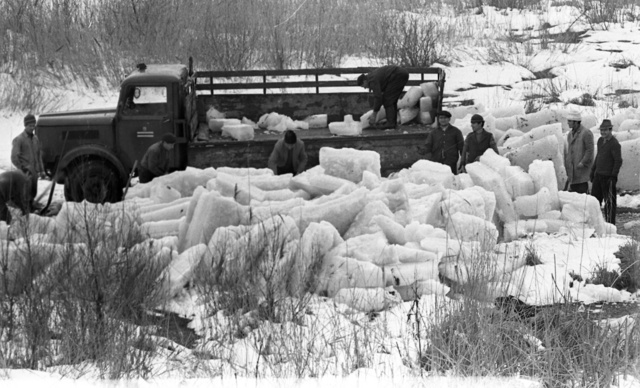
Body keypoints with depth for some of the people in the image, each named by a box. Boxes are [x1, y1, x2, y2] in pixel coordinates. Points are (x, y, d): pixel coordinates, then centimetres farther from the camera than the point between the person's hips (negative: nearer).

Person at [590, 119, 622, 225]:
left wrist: (613, 176, -19)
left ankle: (610, 223, 5)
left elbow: (618, 161, -16)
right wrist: (593, 170, 22)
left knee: (609, 201, -1)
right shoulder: (600, 140, 10)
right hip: (598, 175, 8)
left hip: (608, 176, -8)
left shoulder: (614, 144, -14)